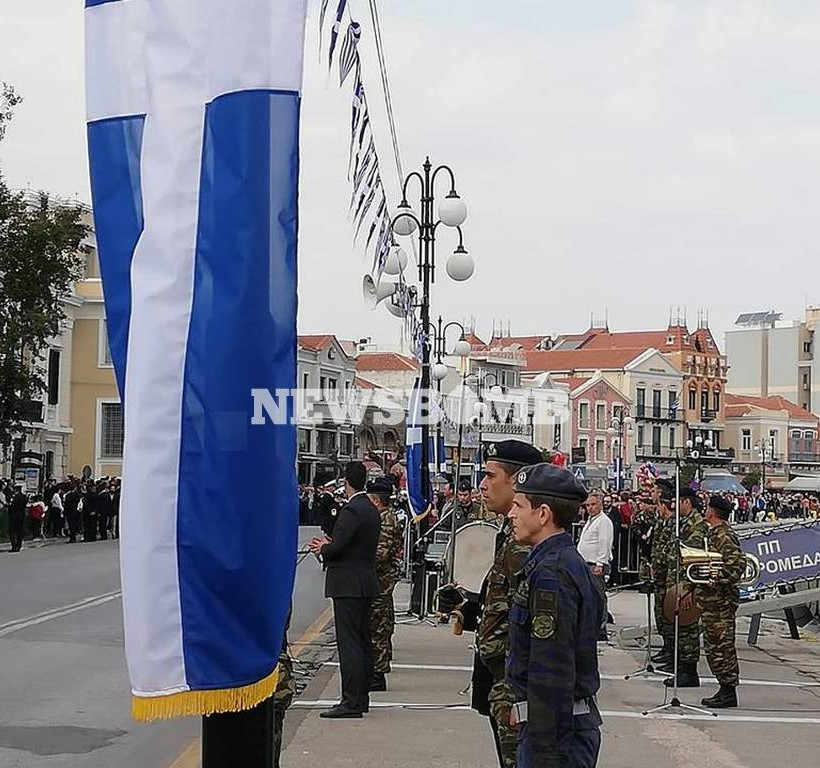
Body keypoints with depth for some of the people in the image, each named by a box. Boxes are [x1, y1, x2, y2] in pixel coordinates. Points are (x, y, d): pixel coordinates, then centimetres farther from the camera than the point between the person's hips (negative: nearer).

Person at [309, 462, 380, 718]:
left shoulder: (351, 510, -17)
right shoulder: (371, 509, 13)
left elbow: (337, 548, -20)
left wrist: (322, 549, 0)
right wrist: (328, 546, 17)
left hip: (348, 584, -10)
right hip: (366, 583, 10)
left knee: (349, 642, -9)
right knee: (363, 641, 13)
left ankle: (351, 702, -9)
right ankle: (361, 698, 20)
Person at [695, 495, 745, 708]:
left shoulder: (725, 536, -16)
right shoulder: (714, 533, 15)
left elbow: (738, 563, -27)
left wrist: (720, 582, -25)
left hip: (721, 601, -10)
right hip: (711, 600, 10)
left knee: (722, 645, -5)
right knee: (712, 646, 14)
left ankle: (729, 692, 1)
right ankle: (725, 689, 20)